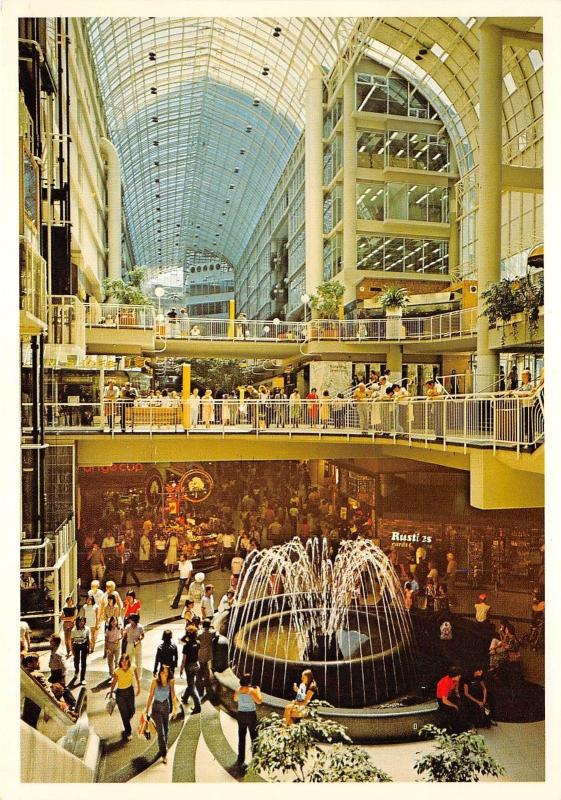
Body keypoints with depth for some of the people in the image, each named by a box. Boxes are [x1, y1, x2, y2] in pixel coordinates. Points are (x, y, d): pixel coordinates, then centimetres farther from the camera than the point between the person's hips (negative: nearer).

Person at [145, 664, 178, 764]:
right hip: (156, 707, -3)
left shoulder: (171, 682, -13)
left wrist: (175, 708, -11)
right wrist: (147, 708, -8)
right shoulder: (155, 681, -19)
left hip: (166, 706, 3)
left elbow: (173, 695, -6)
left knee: (166, 729, 20)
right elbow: (151, 695, -11)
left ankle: (164, 746, 47)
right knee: (161, 731, -5)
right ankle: (164, 754, 7)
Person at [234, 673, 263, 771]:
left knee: (241, 737, 15)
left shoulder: (238, 690, -5)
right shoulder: (252, 690, -20)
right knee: (254, 737, 11)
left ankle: (241, 760, 22)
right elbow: (259, 701, -16)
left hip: (240, 714, 4)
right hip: (251, 715, -4)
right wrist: (258, 691, -4)